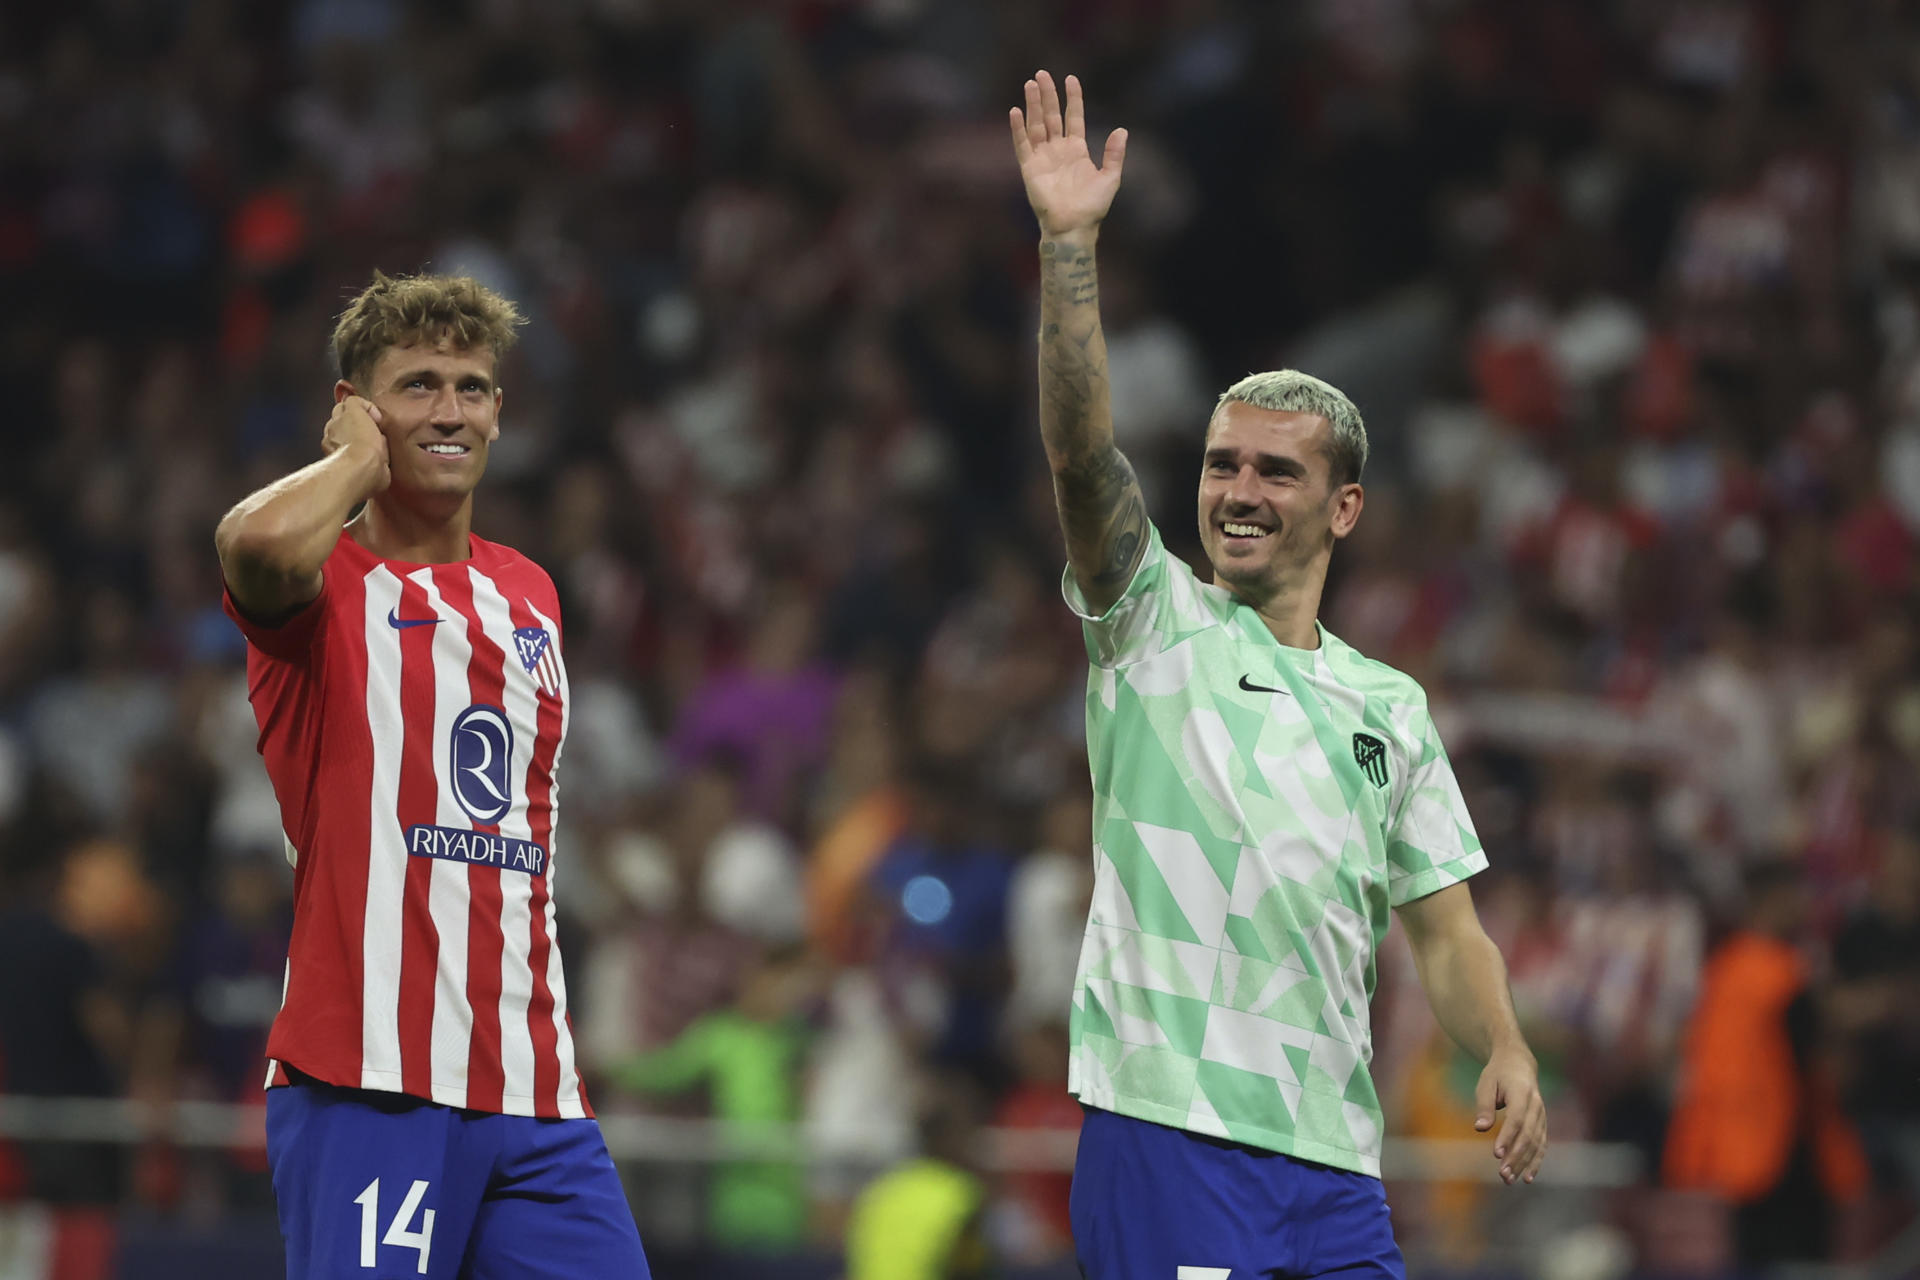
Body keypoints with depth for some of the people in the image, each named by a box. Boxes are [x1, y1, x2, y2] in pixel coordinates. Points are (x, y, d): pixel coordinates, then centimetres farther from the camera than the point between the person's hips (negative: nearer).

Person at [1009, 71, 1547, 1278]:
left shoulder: (1390, 707, 18)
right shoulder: (1157, 623, 6)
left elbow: (1443, 923, 17)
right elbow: (1082, 453, -10)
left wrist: (1507, 1052, -3)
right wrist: (1070, 245, -20)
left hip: (1336, 1159, 5)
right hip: (1166, 1125, -5)